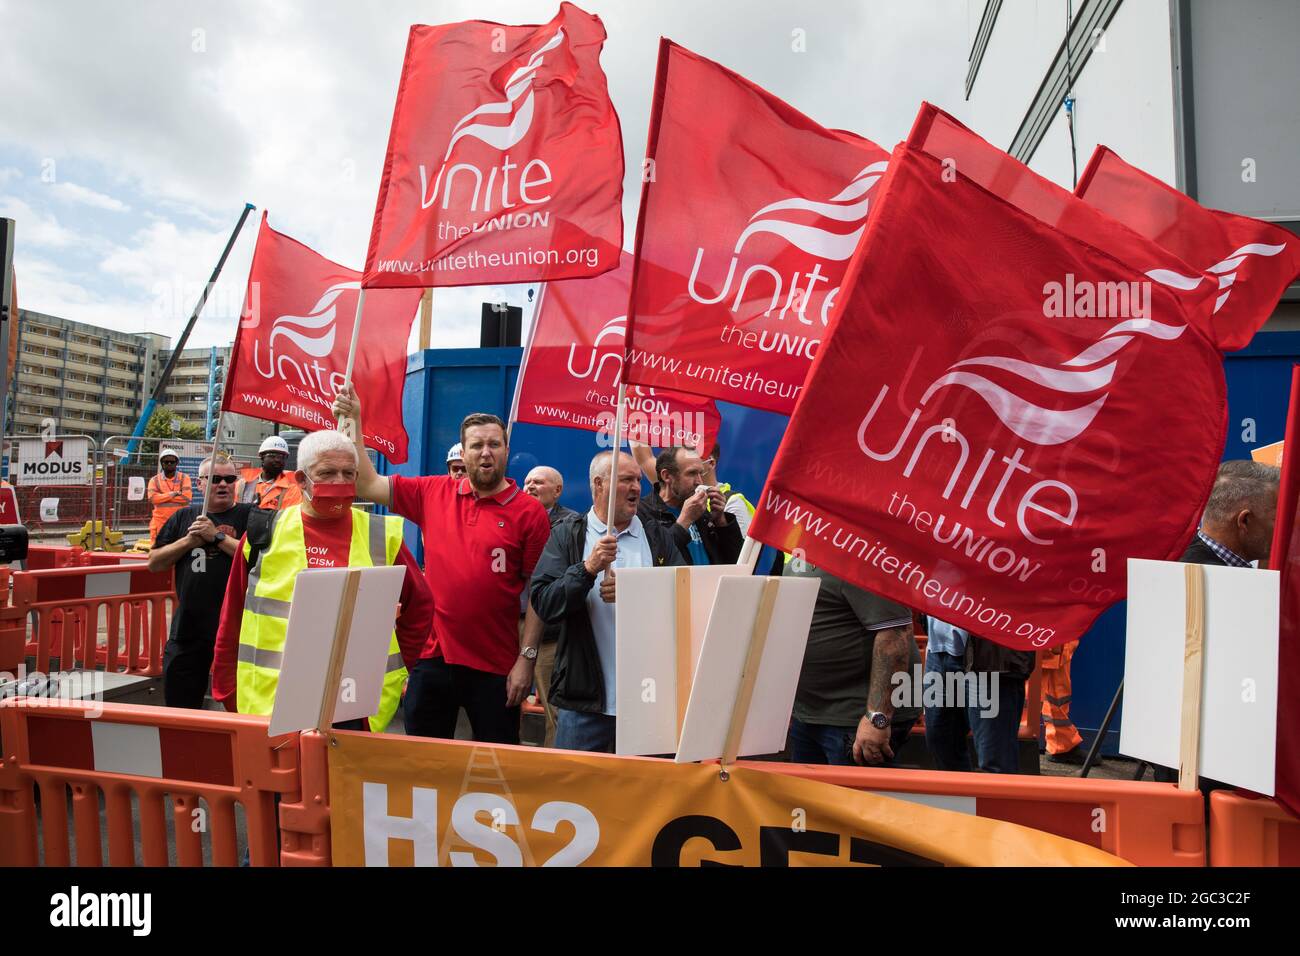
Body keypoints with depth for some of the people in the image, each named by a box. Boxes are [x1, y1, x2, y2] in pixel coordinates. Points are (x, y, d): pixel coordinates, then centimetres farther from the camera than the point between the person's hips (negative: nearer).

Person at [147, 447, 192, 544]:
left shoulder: (184, 478, 4)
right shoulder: (155, 480, 8)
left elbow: (187, 497, -11)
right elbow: (152, 498, -9)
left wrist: (162, 497, -8)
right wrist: (174, 494, -12)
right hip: (160, 523, 1)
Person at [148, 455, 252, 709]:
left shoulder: (248, 516, 0)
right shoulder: (184, 517, 12)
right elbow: (154, 563, 10)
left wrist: (217, 536, -14)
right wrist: (189, 540, -4)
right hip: (187, 628, 4)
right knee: (178, 704, 14)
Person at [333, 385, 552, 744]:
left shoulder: (529, 512, -7)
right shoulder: (434, 493, 3)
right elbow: (368, 484, 8)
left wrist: (527, 658, -10)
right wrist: (353, 421, 3)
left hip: (495, 666, -3)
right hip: (433, 658, 3)